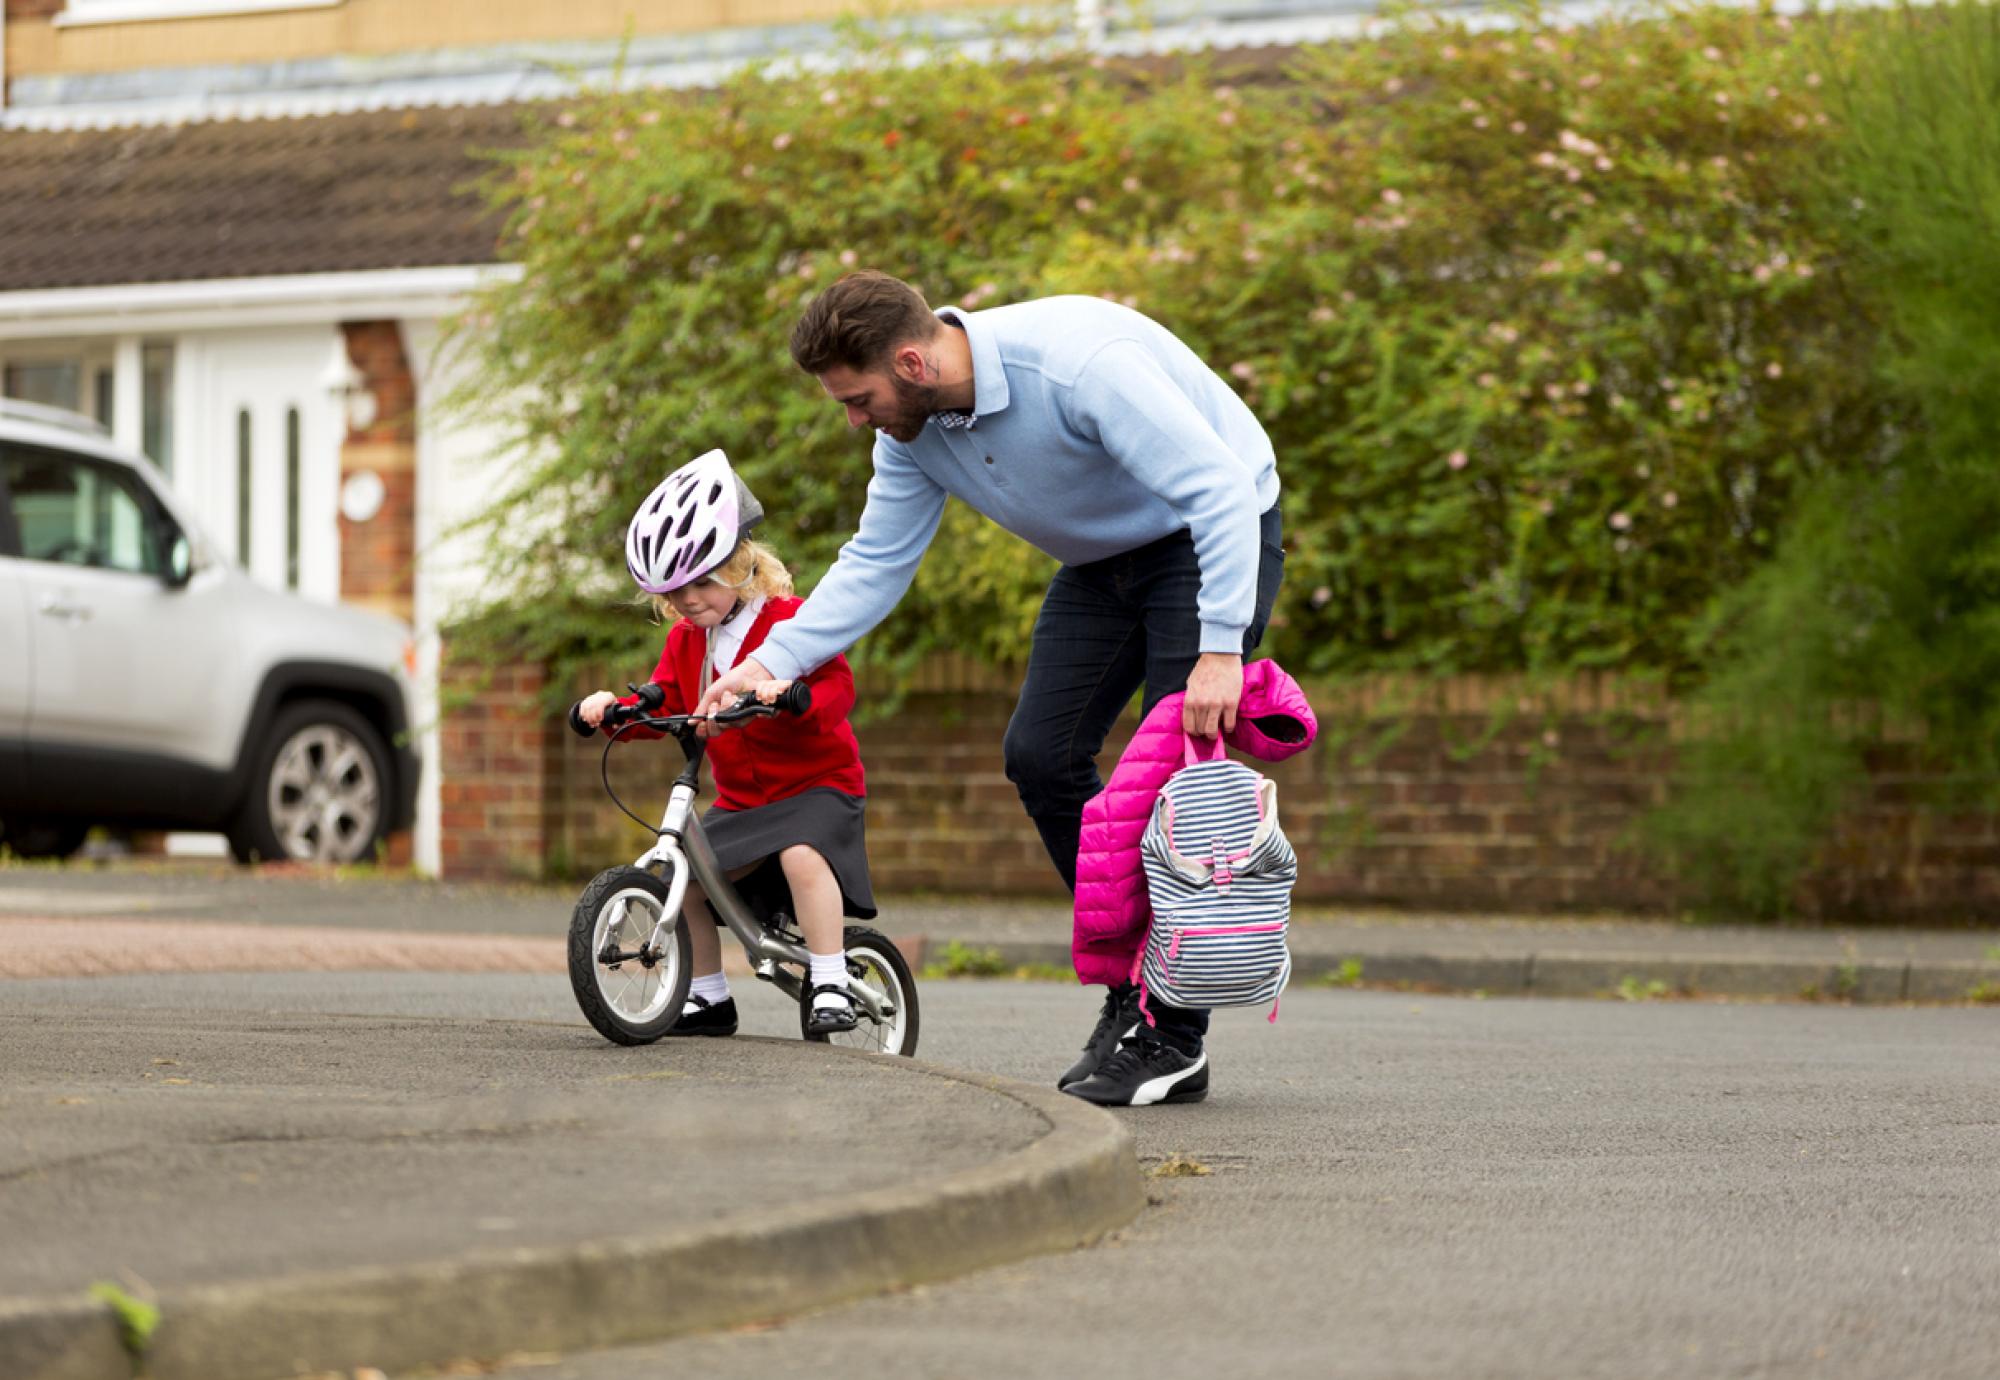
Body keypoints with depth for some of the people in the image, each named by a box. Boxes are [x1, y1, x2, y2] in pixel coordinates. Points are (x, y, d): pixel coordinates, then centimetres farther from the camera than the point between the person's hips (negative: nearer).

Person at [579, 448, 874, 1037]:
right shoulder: (685, 639, 8)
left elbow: (836, 689, -24)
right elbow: (663, 702, 6)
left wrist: (789, 691, -45)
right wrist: (612, 708, -13)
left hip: (816, 782, -7)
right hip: (739, 798, 7)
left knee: (800, 854, -34)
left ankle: (831, 987, -27)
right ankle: (708, 996, 10)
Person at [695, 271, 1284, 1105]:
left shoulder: (1078, 363, -35)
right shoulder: (912, 428, -9)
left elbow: (1221, 489, -35)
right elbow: (874, 565, 0)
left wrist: (1219, 650, -40)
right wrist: (769, 663, -13)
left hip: (1213, 539, -8)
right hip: (1104, 561, 8)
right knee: (1040, 753, -4)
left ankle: (1175, 1041, -9)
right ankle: (1132, 982, 11)